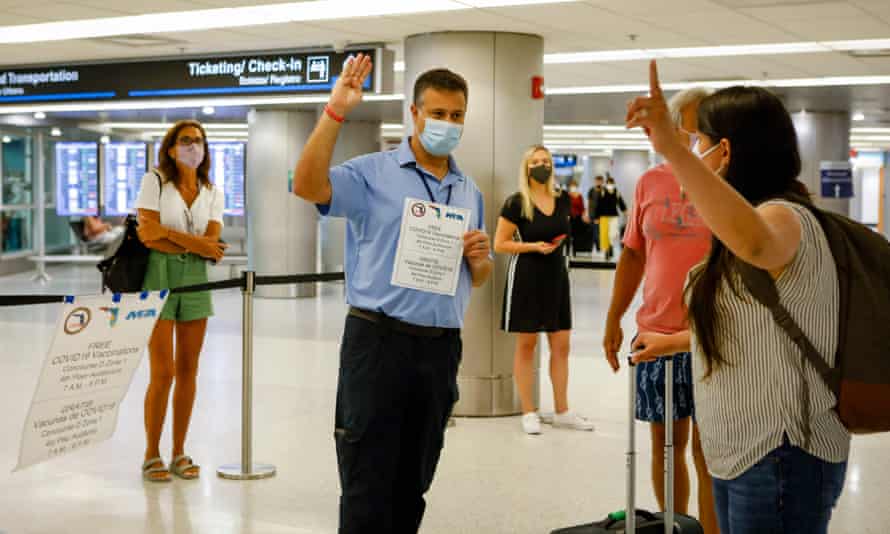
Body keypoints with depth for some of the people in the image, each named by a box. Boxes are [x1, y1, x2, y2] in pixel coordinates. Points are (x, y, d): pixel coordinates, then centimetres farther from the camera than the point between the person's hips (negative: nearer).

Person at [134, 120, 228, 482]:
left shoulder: (212, 193, 8)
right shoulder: (154, 181, -1)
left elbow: (211, 244, -4)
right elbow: (148, 235, -11)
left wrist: (168, 235, -13)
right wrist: (194, 243, -11)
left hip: (196, 281, 4)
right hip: (160, 278, -4)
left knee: (188, 370, 6)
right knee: (163, 372, -6)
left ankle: (179, 453, 16)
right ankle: (152, 455, 7)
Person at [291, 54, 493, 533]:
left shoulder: (470, 191, 15)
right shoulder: (373, 174, -4)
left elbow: (478, 278, 22)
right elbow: (308, 186, -21)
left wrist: (479, 260, -2)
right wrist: (336, 112, -26)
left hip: (441, 348, 6)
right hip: (379, 342, -5)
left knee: (412, 486, 14)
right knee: (368, 486, -1)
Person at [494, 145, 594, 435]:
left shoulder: (563, 200, 4)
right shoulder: (516, 203, -11)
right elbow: (499, 244, -9)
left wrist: (558, 241, 5)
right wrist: (533, 246, -18)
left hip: (556, 275, 5)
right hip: (526, 276, -5)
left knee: (561, 345, 7)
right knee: (526, 344, 3)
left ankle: (562, 412, 17)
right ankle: (529, 413, 11)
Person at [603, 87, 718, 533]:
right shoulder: (650, 183, 7)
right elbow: (633, 254, 12)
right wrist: (613, 320, 11)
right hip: (656, 333, 4)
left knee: (707, 451, -1)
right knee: (665, 443, 12)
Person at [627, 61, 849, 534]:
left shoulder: (785, 218, -20)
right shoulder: (749, 225, 13)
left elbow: (755, 242, -47)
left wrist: (672, 148, -51)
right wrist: (672, 341, 37)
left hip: (782, 459, -10)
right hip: (741, 451, 10)